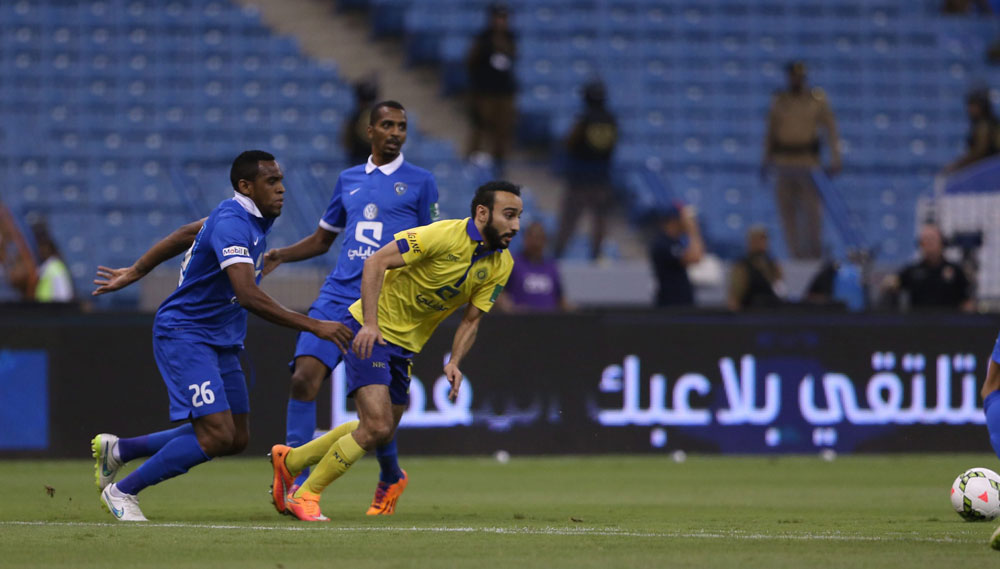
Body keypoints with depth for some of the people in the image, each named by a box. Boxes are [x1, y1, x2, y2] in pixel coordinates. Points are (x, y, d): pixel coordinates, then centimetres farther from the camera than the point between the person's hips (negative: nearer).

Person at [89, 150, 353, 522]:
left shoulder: (254, 220, 9)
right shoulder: (232, 224, -23)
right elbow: (248, 295, -36)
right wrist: (313, 326, -37)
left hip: (220, 344, 10)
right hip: (184, 335, -10)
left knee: (236, 439, 8)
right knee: (217, 437, -18)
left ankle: (118, 450, 21)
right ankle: (122, 491, -2)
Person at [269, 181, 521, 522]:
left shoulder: (501, 265, -2)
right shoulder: (444, 236, -23)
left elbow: (471, 320, 5)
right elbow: (376, 263, -22)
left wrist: (454, 362, -13)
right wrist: (370, 323, -30)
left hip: (405, 347, 8)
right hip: (370, 334, -8)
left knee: (380, 431, 14)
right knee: (377, 427, -17)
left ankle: (289, 460, 33)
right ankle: (304, 495, 0)